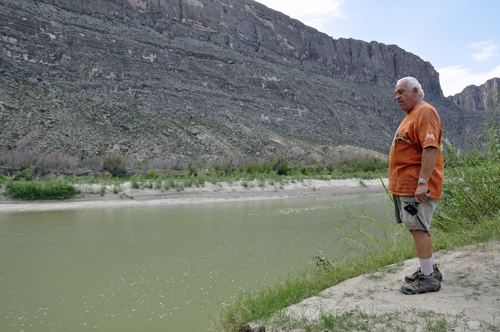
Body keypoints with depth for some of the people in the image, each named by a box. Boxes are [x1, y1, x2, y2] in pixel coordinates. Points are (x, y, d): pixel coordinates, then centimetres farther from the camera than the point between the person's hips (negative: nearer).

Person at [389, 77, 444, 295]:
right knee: (417, 228, 15)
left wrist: (422, 182, -30)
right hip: (405, 185, 10)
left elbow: (430, 148, -24)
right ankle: (430, 269, 26)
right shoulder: (412, 115, 21)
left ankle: (428, 279, -1)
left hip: (417, 186, -10)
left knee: (418, 228, -8)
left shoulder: (425, 113, -12)